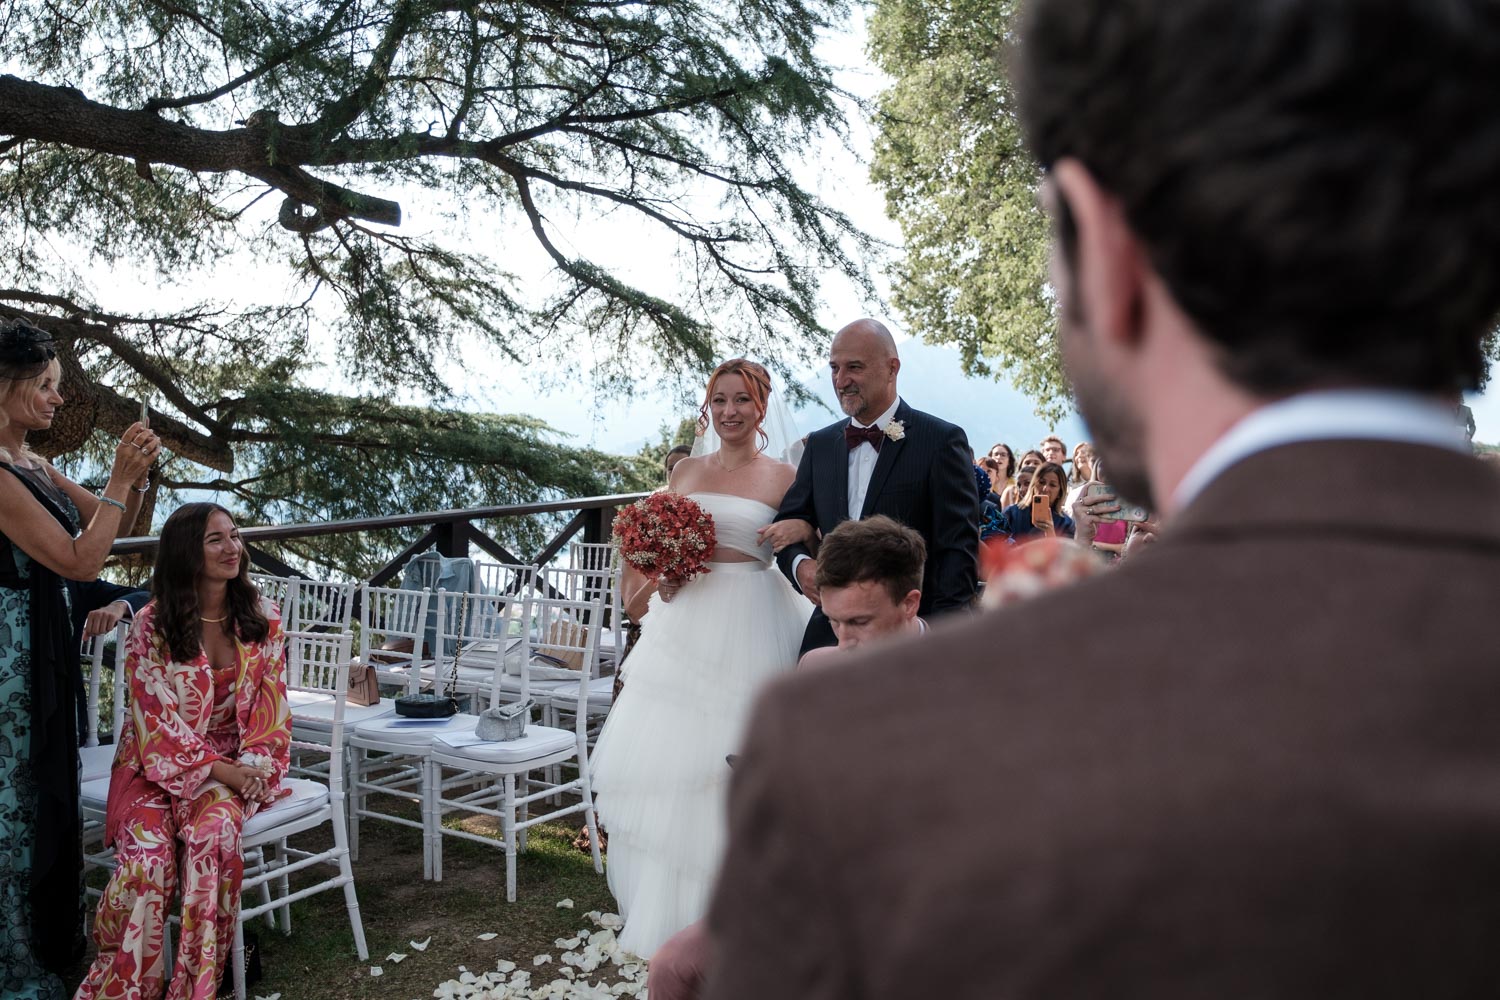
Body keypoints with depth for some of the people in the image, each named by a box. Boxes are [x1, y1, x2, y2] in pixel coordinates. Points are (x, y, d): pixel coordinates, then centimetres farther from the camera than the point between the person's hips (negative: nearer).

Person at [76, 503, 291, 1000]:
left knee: (212, 835, -31)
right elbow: (156, 720, -8)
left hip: (235, 764, 1)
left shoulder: (263, 618, 1)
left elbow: (270, 708, 2)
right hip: (159, 764, -1)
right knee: (148, 855, -29)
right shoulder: (151, 624, -6)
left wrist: (251, 768, -13)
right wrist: (217, 770, -17)